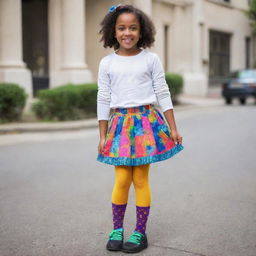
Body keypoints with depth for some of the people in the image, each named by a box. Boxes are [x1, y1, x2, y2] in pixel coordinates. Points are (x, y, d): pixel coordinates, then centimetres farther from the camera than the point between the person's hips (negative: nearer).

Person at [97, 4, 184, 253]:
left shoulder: (151, 59, 2)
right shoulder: (107, 63, 5)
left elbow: (163, 94, 4)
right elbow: (103, 100, 7)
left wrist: (173, 128, 1)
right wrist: (102, 136, 6)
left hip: (146, 121, -1)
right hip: (120, 123, 1)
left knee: (140, 179, 2)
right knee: (122, 179, -1)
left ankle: (140, 232, 13)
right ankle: (117, 229, 16)